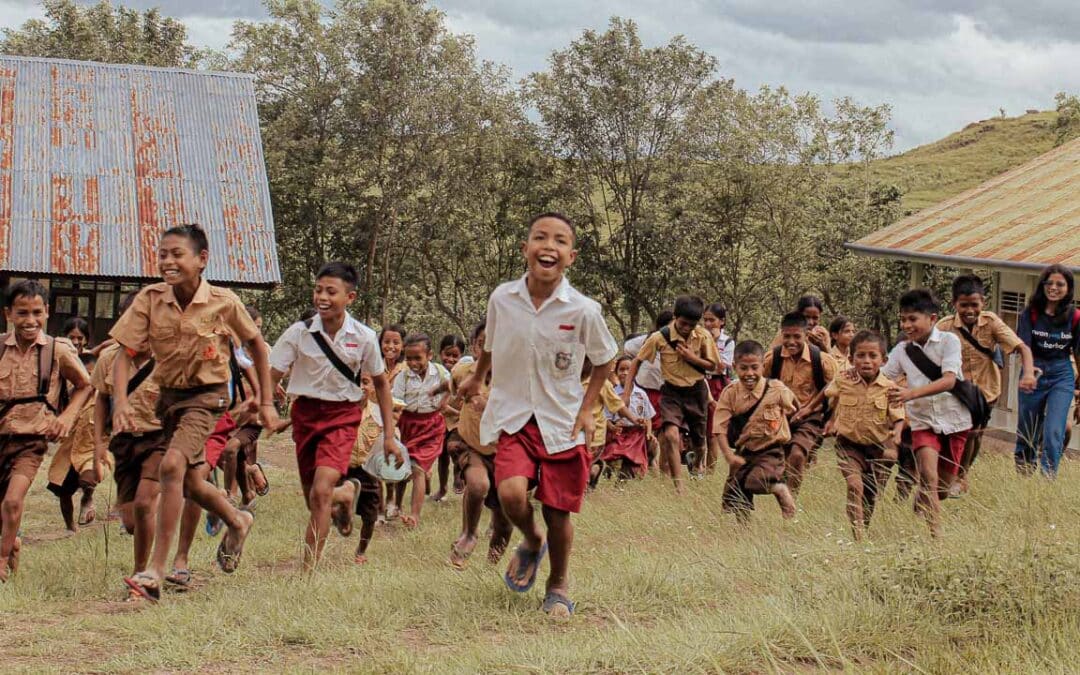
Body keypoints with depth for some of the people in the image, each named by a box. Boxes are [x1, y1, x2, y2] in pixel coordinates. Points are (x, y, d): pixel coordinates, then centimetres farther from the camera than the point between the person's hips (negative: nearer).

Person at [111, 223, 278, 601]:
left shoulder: (224, 302, -14)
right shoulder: (149, 299, -10)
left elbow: (256, 345, 2)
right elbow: (125, 354, -9)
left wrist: (267, 402, 3)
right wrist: (121, 402, -25)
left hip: (207, 396, -5)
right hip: (168, 395, 5)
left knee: (172, 465, -26)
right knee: (189, 482, 16)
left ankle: (156, 572, -25)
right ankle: (237, 522, 48)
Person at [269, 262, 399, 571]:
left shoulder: (364, 337, -7)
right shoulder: (299, 333, -9)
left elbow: (380, 383, 7)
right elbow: (272, 375, -8)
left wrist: (389, 436, 7)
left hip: (343, 416, -2)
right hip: (305, 413, 2)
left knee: (321, 492, -21)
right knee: (315, 502, 11)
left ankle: (308, 571, -18)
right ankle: (346, 494, 47)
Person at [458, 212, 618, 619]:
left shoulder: (583, 311, -13)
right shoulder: (502, 299, -7)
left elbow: (604, 360, 5)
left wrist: (586, 409, -2)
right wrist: (477, 378, 30)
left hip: (562, 424, -1)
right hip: (513, 418, 1)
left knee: (558, 512, 4)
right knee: (511, 494, -22)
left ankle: (558, 585, 31)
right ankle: (532, 543, 13)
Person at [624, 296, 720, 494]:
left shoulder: (703, 336, -10)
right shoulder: (660, 337, -14)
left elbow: (713, 365, 0)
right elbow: (637, 361, -3)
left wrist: (691, 357, -18)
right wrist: (626, 392, -6)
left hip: (696, 391, 2)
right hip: (672, 392, -2)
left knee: (698, 443, 13)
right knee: (671, 435, -25)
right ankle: (679, 487, -22)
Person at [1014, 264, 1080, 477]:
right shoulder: (1031, 313, -7)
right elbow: (1024, 346, -15)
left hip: (1062, 376, -1)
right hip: (1034, 372, 1)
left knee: (1054, 433, -13)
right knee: (1027, 429, 14)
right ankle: (1022, 473, 35)